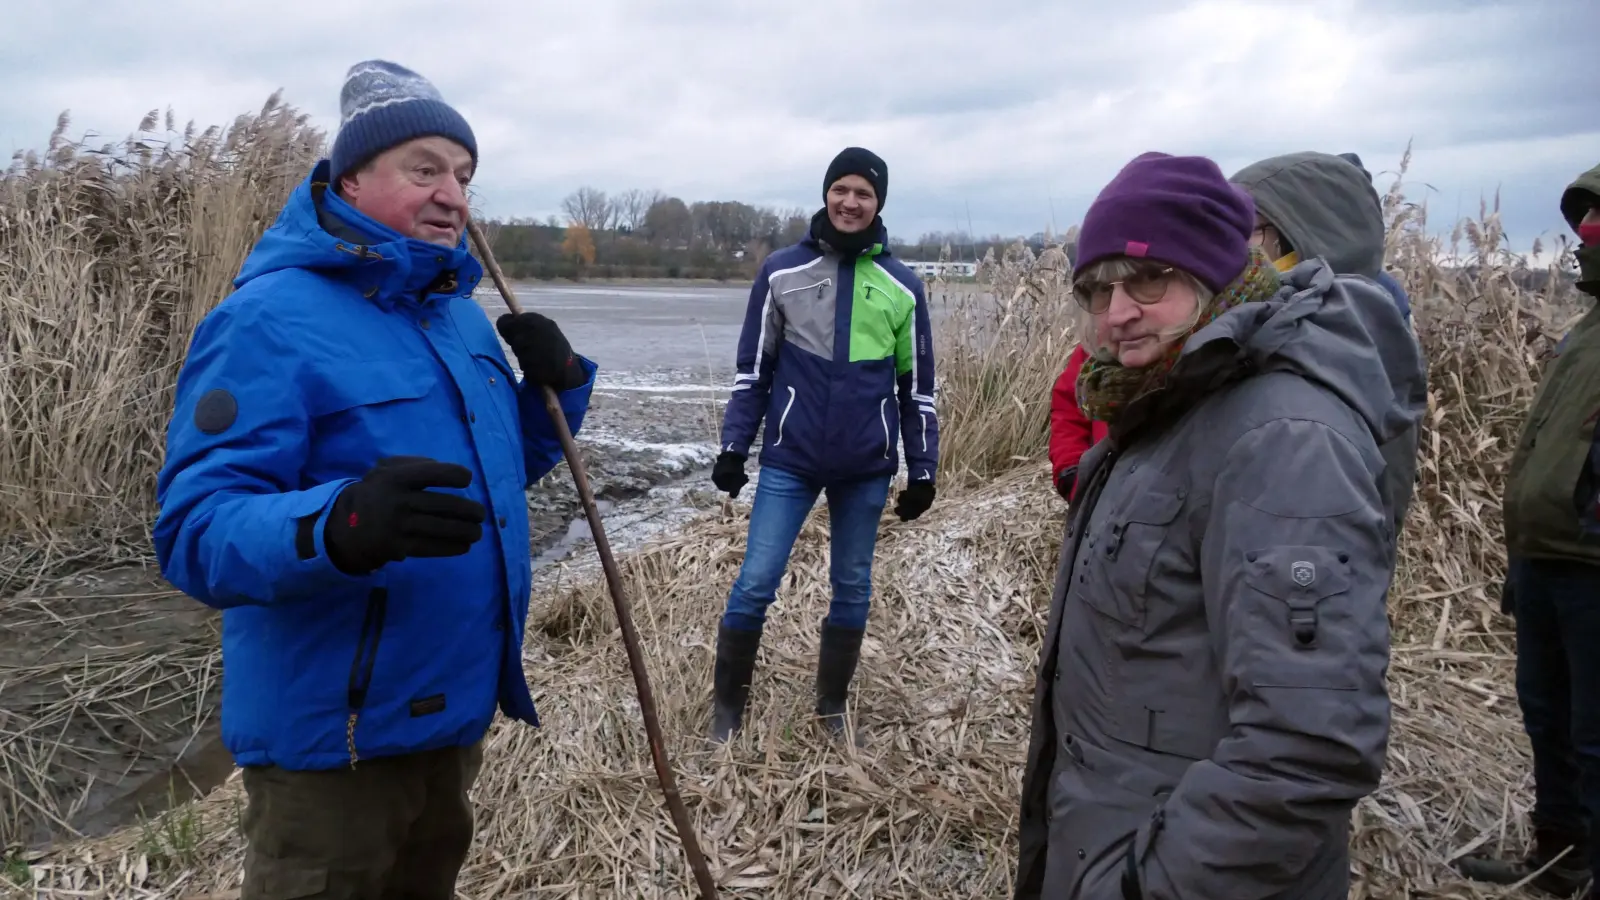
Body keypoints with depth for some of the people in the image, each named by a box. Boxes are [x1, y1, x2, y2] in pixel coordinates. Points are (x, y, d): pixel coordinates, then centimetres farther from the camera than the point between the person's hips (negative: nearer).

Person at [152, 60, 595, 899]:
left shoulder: (462, 314, 7)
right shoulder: (269, 321, -19)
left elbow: (497, 469, 16)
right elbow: (196, 530, -26)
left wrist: (557, 386, -3)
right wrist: (341, 525, -46)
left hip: (455, 709, 8)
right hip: (335, 733, -8)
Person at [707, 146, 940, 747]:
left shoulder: (902, 287, 3)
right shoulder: (782, 272, 0)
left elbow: (917, 386, 8)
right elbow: (753, 369, 3)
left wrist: (923, 469, 7)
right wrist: (734, 448, -2)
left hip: (867, 468, 2)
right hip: (790, 459, -1)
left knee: (852, 588, 11)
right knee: (756, 582, -4)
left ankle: (833, 708, 29)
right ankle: (727, 708, 15)